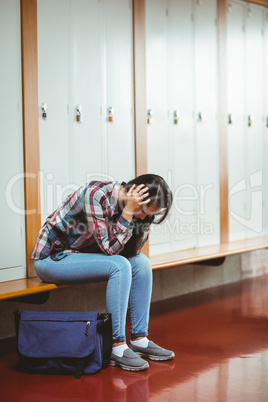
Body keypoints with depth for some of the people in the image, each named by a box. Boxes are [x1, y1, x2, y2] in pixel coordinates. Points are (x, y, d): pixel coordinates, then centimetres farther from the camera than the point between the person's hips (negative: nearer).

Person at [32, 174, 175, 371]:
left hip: (81, 255, 8)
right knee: (119, 266, -27)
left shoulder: (132, 205, -3)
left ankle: (139, 339, 0)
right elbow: (110, 248, -28)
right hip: (51, 258, -8)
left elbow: (133, 250, -5)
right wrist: (129, 212, -29)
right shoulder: (96, 195, -28)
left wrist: (144, 217, -16)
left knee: (141, 262, -4)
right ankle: (117, 346, -21)